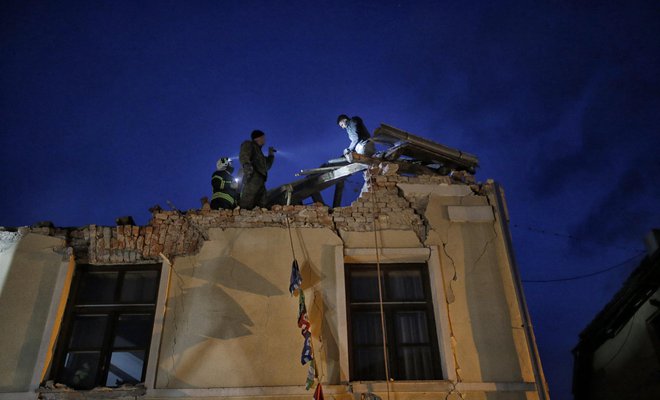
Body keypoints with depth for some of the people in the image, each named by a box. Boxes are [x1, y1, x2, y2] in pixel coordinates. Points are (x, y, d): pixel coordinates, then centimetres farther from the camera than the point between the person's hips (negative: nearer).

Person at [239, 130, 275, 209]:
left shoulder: (259, 151, 35)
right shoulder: (248, 144, 11)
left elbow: (266, 166, 43)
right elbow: (243, 156, -11)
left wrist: (271, 154, 36)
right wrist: (246, 164, -32)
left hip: (260, 182, 9)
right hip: (252, 180, -9)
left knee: (261, 207, 2)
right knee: (246, 205, -24)